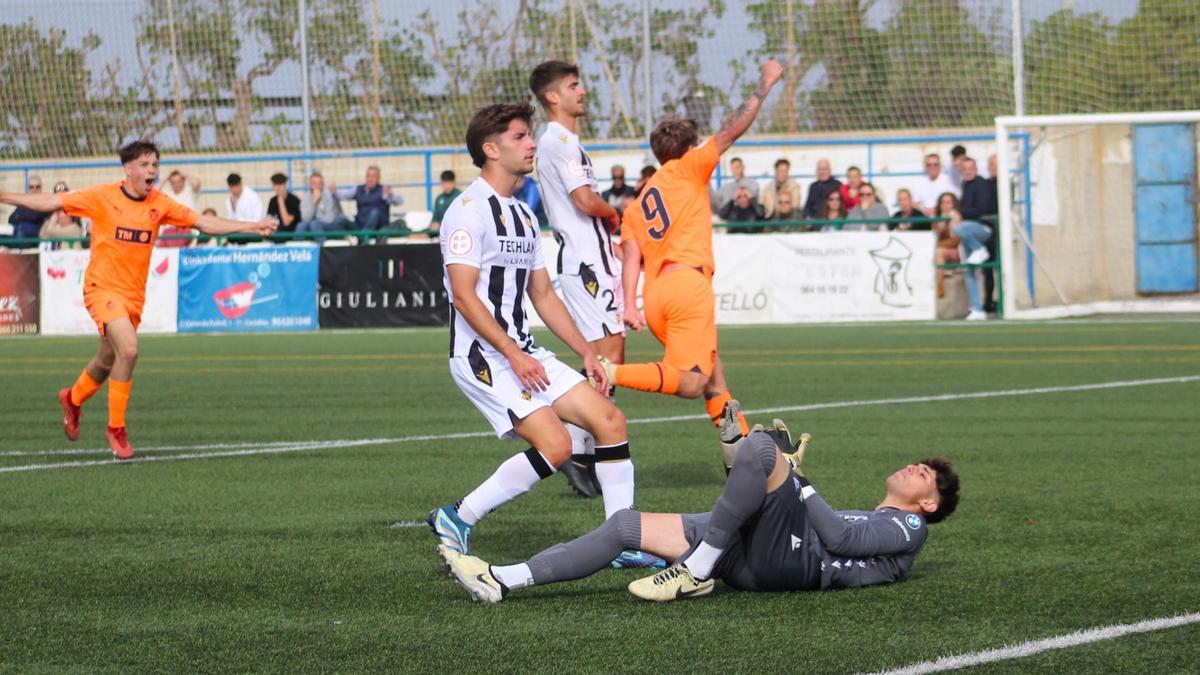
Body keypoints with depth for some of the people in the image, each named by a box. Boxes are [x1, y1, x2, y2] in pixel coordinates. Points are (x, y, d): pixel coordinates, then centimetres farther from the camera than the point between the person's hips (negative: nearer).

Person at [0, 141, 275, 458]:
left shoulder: (160, 204, 1)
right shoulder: (103, 196, -10)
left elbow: (204, 223, 1)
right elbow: (51, 202, -9)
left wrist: (252, 227, -7)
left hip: (134, 294, 5)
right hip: (103, 287, -5)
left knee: (107, 361, 17)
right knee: (128, 349, -24)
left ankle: (73, 398, 50)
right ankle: (116, 429, -9)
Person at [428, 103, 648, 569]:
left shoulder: (523, 215, 17)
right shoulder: (469, 210, -11)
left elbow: (543, 295, 22)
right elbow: (463, 295, -19)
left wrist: (586, 353, 15)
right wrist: (512, 355, -23)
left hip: (524, 353, 9)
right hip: (481, 355, -9)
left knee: (610, 420, 0)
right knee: (555, 446, -21)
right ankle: (457, 519, -8)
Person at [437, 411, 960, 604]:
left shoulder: (907, 530, 11)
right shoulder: (865, 520, 39)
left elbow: (840, 538, -8)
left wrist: (795, 475, -2)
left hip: (786, 560, -9)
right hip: (752, 557, 9)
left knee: (759, 446, -29)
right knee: (626, 525, 0)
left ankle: (695, 573, -26)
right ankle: (501, 581, -10)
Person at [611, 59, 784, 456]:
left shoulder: (636, 207, 24)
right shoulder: (688, 168, 10)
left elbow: (632, 255, 10)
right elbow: (733, 129, 4)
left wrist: (630, 304, -1)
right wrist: (765, 85, 14)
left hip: (656, 296, 8)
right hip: (687, 282, -8)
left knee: (714, 379, 16)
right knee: (690, 384, -16)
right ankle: (610, 372, -32)